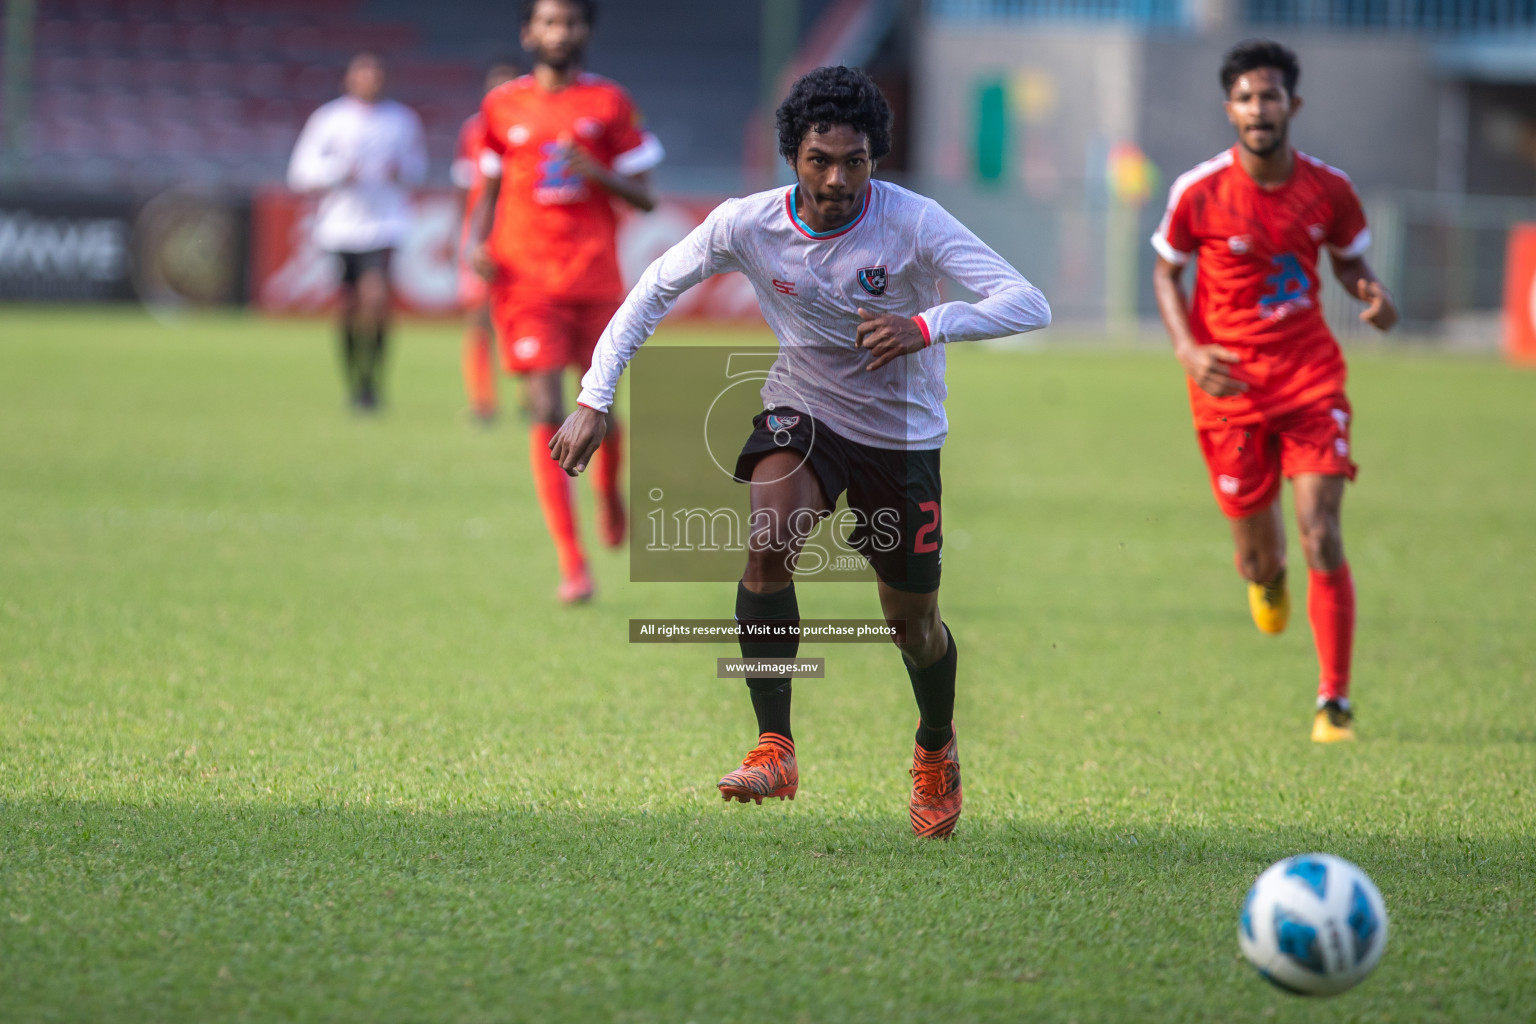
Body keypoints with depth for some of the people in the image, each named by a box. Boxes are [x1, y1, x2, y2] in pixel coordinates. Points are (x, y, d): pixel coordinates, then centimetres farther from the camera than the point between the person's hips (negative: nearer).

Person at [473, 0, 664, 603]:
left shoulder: (609, 103, 4)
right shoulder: (503, 107, 7)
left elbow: (643, 197, 5)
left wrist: (598, 173, -14)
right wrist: (481, 245, -1)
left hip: (595, 276, 0)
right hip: (525, 277, 0)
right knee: (547, 411, -10)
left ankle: (609, 493, 39)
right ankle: (572, 564, -10)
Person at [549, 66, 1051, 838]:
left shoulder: (913, 223, -24)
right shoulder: (747, 225, -17)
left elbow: (1028, 305, -30)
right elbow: (655, 289, -3)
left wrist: (928, 326, -46)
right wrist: (594, 400, -11)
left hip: (903, 431, -1)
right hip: (802, 412, 1)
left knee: (910, 618, 8)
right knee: (768, 541, -29)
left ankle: (935, 747, 41)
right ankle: (774, 749, -21)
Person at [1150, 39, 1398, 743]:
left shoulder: (1328, 189, -4)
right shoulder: (1199, 192, -9)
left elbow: (1349, 259, 13)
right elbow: (1166, 273, 4)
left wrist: (1371, 296, -11)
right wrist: (1188, 350, -12)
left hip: (1312, 380, 0)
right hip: (1230, 388, 0)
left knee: (1323, 540, -12)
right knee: (1258, 551, 7)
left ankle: (1334, 703, -4)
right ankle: (1266, 578, 49)